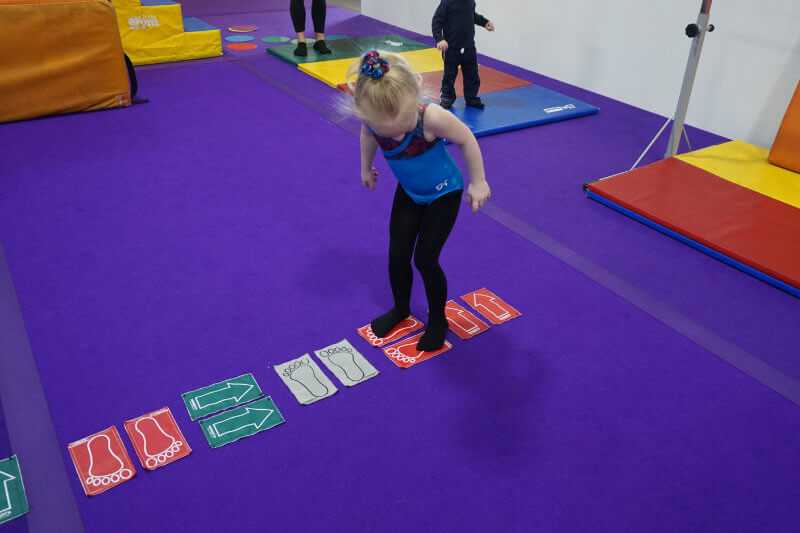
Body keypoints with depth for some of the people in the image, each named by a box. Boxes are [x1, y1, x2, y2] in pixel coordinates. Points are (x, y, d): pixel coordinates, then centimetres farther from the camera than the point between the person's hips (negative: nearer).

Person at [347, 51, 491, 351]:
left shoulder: (432, 117, -39)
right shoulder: (373, 117, -26)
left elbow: (467, 140, -21)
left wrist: (477, 182, -10)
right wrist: (366, 169, 16)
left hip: (444, 193, -4)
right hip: (408, 192, 4)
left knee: (425, 259, -3)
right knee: (397, 255, 7)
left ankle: (438, 320, 23)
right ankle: (401, 308, 36)